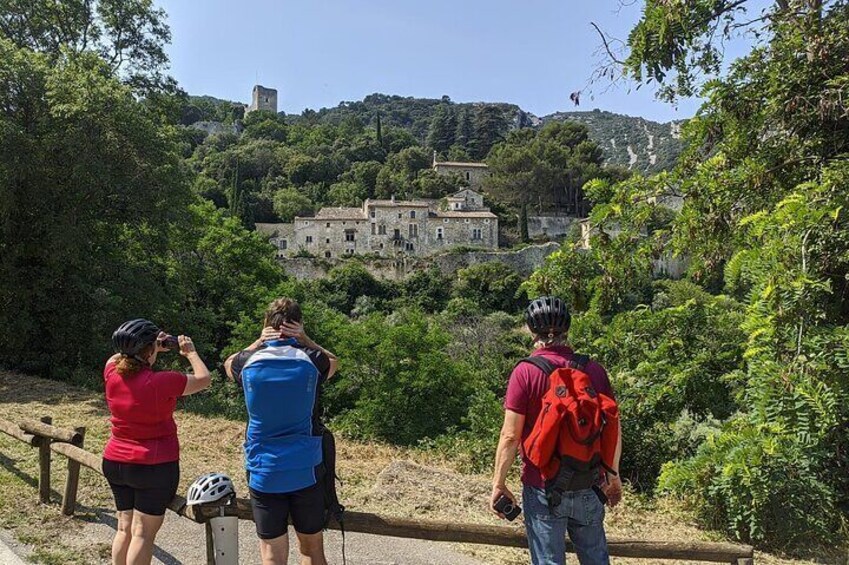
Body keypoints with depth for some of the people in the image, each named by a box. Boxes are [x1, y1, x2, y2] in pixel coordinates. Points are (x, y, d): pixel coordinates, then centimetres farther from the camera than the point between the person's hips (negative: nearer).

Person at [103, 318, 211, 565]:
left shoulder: (112, 373, -6)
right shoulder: (162, 382, -21)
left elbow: (116, 357, 19)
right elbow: (203, 379, -7)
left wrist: (157, 348, 13)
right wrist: (191, 352, 8)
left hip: (114, 462, 6)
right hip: (154, 467, -6)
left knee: (124, 527, 18)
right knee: (143, 533, 2)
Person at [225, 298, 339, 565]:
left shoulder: (249, 362, -6)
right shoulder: (311, 360, -8)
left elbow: (229, 363, 19)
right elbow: (333, 361, 17)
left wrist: (258, 343, 4)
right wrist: (304, 339, 2)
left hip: (263, 472, 0)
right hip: (306, 471, 0)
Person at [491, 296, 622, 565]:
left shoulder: (525, 372, -14)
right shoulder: (594, 370, -3)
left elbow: (510, 436, -14)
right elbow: (613, 428, 3)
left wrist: (498, 483, -4)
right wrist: (613, 475, 16)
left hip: (543, 489, -3)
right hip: (589, 488, 4)